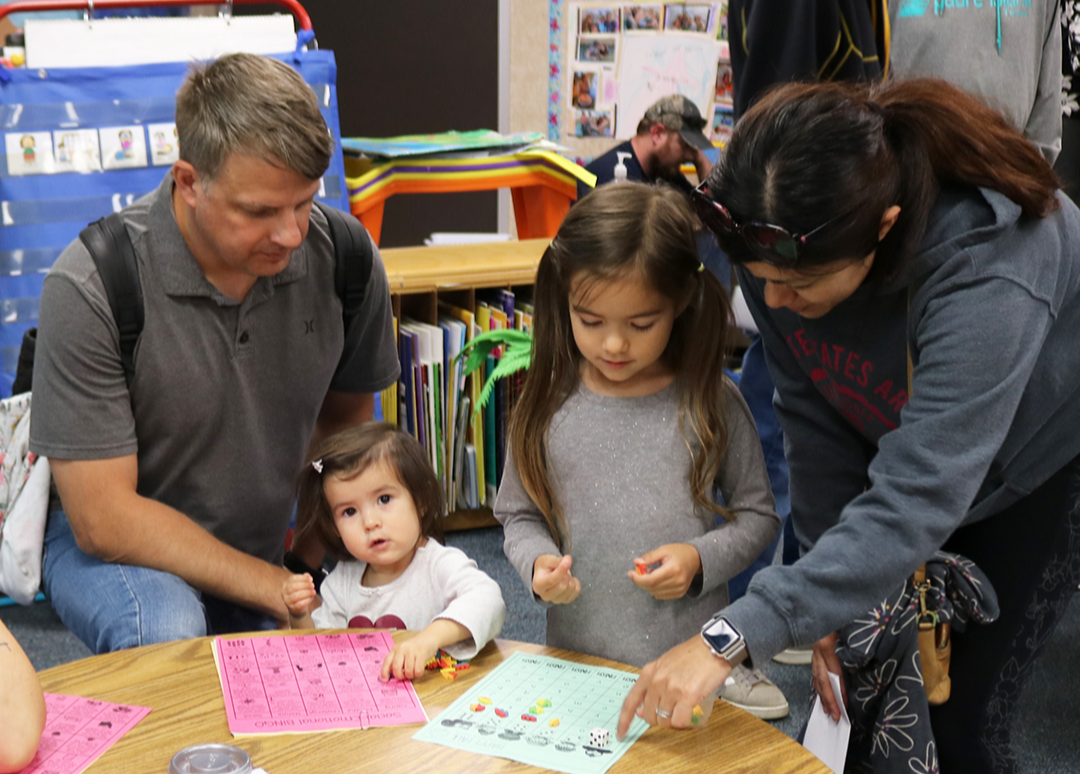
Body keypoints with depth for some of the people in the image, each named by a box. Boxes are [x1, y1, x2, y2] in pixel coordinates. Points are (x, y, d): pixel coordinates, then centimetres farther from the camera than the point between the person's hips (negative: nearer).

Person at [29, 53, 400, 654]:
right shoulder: (91, 287, -23)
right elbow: (104, 519, -21)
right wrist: (275, 590, -22)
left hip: (268, 548, 5)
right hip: (117, 549, -4)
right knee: (168, 637, -36)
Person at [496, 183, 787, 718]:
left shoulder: (711, 403, -6)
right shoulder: (548, 404, -4)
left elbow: (758, 516, 3)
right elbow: (519, 516, 6)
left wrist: (700, 559, -13)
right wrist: (538, 563, -13)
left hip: (694, 657, -1)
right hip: (578, 656, 1)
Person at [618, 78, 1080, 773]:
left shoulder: (989, 275, -42)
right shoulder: (785, 241, -26)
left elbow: (917, 500, -45)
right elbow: (813, 411, -16)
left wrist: (735, 637, -51)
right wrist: (830, 606, -17)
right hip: (889, 436, 5)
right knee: (848, 697, 5)